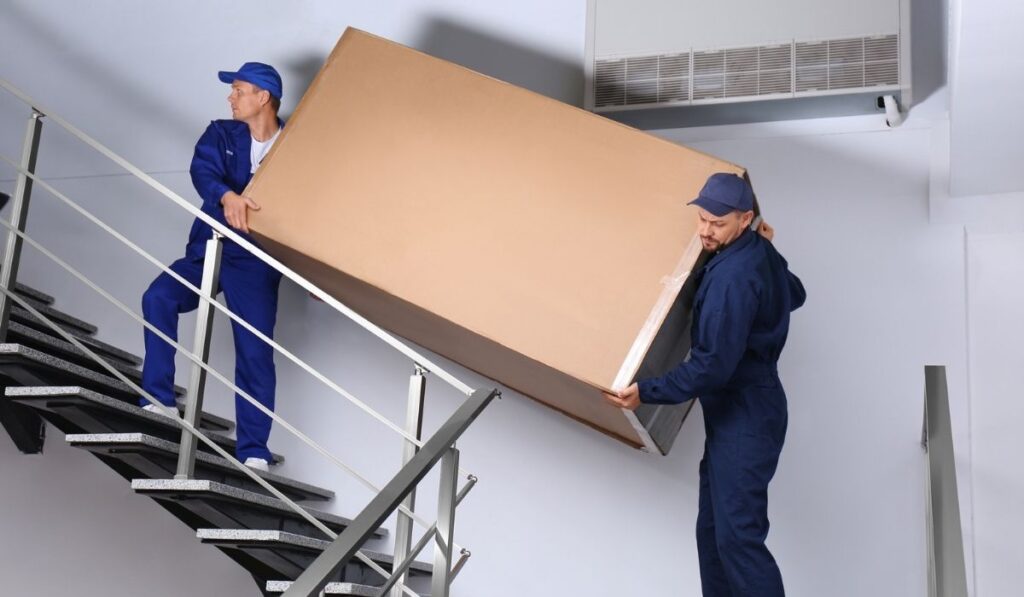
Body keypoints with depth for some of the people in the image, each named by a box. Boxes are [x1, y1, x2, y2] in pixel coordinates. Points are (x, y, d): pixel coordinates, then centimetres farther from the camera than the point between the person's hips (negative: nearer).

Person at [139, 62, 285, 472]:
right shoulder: (222, 134, 6)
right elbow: (202, 171, -14)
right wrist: (226, 196, -37)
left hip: (256, 262, -3)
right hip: (208, 249, 3)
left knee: (255, 354, -9)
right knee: (158, 297, -23)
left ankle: (253, 452, -2)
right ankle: (158, 401, -15)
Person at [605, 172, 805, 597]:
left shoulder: (732, 276, -23)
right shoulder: (759, 251, 7)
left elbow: (713, 365, -25)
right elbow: (795, 294, 27)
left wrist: (646, 392, -23)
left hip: (744, 417, -10)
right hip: (738, 409, 10)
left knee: (738, 535, -10)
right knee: (713, 529, 12)